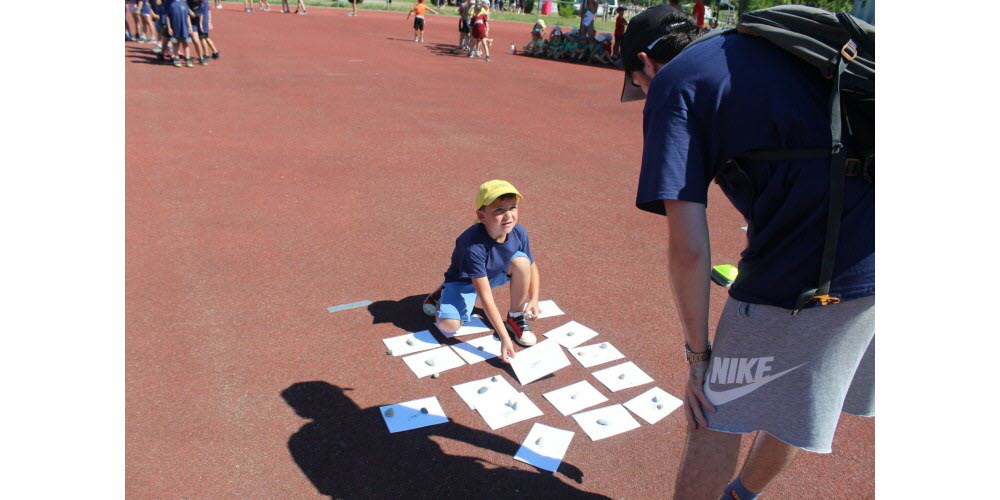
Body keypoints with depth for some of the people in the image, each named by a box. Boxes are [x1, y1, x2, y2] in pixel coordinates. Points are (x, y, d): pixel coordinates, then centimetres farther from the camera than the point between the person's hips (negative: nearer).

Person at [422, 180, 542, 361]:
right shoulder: (473, 246, -38)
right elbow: (486, 297, -37)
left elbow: (531, 266, -2)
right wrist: (504, 337, -38)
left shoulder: (519, 232, -23)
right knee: (448, 325, -26)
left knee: (521, 260, -26)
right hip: (465, 280, -4)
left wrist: (534, 299, -16)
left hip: (496, 275, 4)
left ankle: (515, 317, -6)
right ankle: (445, 293, 10)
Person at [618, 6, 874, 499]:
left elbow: (688, 248, -11)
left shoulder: (673, 85, -3)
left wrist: (697, 354, -1)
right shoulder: (773, 44, 20)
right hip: (869, 254, 9)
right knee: (791, 399, 27)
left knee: (716, 416, 10)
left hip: (808, 271, -9)